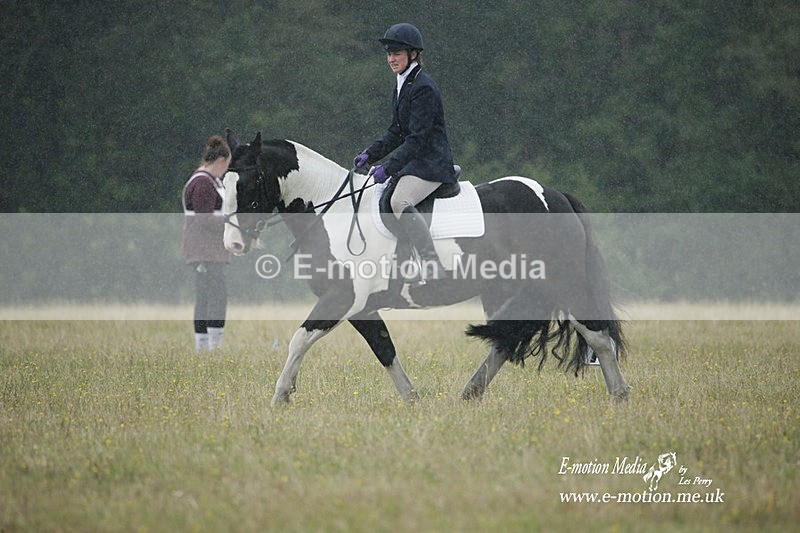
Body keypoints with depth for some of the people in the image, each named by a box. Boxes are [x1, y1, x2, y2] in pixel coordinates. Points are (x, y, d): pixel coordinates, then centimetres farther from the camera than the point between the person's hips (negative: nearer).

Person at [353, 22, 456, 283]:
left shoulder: (423, 88, -15)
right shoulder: (402, 88, 15)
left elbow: (417, 138, -21)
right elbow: (396, 132, 20)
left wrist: (388, 168, -24)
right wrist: (370, 154, 7)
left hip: (431, 163, -11)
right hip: (413, 162, 11)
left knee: (400, 201, -32)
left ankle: (433, 268, -36)